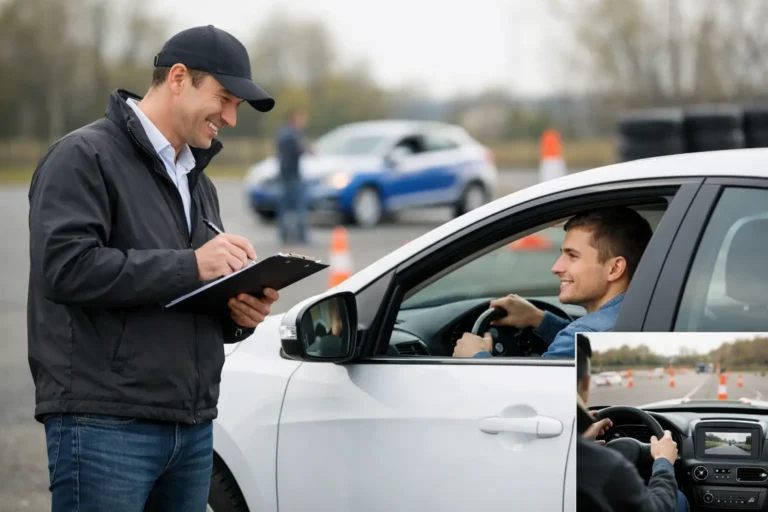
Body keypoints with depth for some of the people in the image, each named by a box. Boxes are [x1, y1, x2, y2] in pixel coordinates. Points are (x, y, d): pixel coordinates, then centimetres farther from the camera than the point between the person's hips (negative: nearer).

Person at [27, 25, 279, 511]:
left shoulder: (199, 183, 22)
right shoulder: (83, 157, -4)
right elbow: (66, 267, -19)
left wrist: (239, 313, 2)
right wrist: (189, 266, -20)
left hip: (192, 429, 8)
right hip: (104, 425, -8)